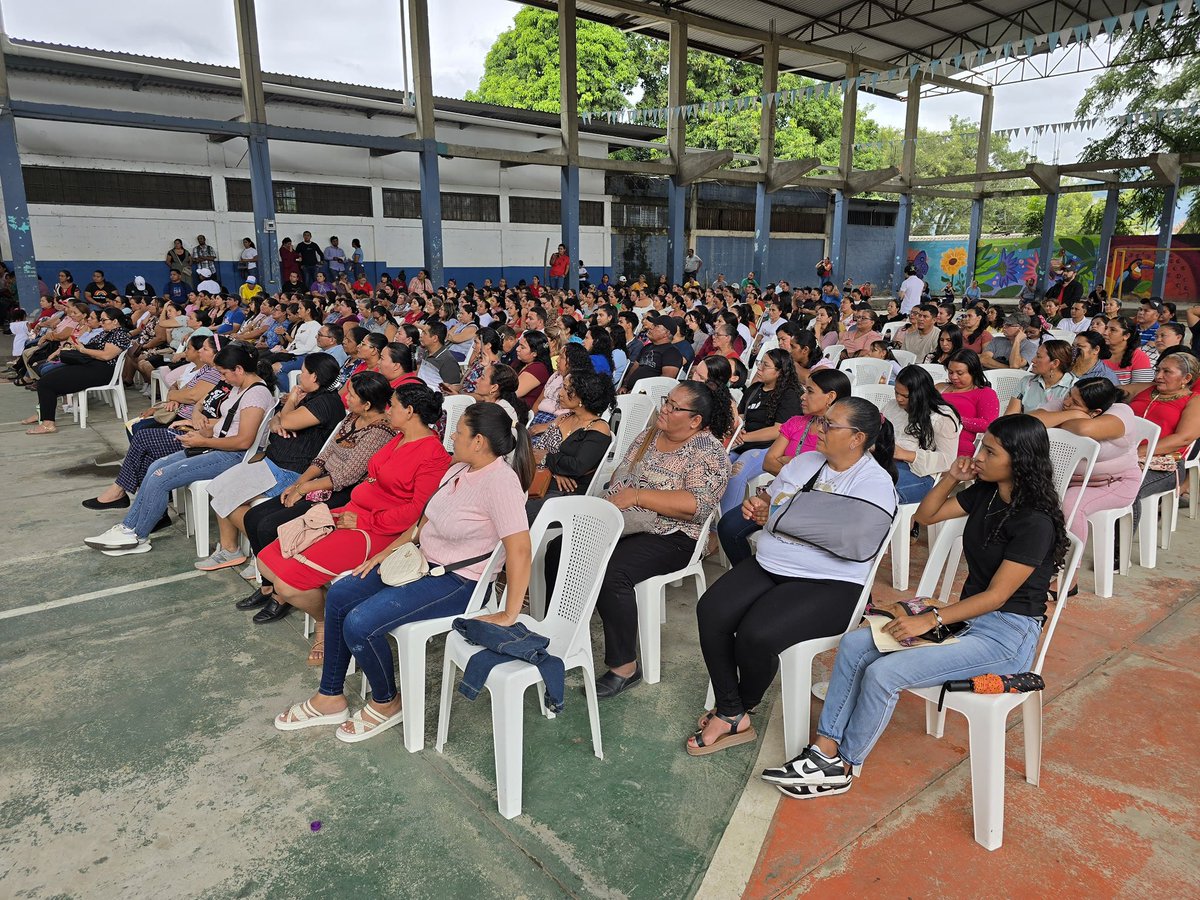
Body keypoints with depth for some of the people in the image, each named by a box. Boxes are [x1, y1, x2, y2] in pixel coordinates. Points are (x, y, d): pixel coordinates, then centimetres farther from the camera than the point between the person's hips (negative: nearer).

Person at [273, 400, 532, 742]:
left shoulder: (500, 481, -26)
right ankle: (330, 698, 20)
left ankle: (387, 703, 10)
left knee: (359, 624, -19)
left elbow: (520, 551, -30)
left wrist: (509, 616, -26)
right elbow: (426, 520, 15)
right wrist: (386, 553, 11)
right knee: (339, 596, 6)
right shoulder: (460, 469, 3)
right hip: (424, 561, 10)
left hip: (457, 583, -10)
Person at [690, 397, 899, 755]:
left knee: (756, 634, -28)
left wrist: (779, 517, -17)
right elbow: (770, 504, 24)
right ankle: (731, 715, -5)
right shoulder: (804, 462, 14)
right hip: (768, 565, 7)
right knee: (711, 611, -18)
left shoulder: (875, 482, -7)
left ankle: (742, 708, 7)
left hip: (828, 584, -6)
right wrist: (757, 508, -2)